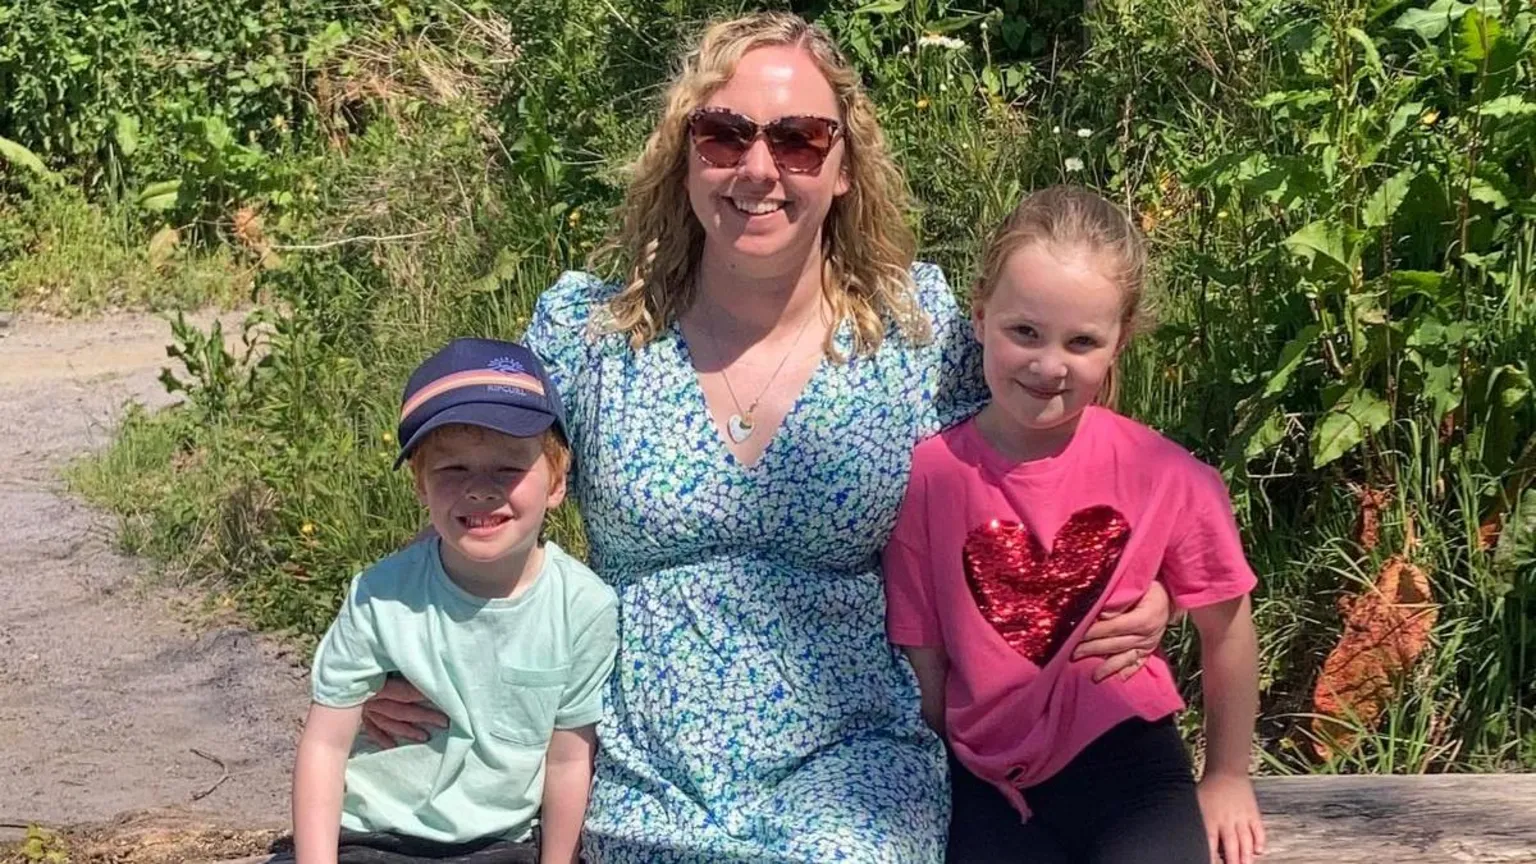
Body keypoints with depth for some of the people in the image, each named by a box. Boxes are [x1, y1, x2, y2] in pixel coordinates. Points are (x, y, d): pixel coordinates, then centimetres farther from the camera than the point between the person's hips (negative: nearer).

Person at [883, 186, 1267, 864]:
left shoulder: (1166, 477, -10)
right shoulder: (927, 477, -9)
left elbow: (1225, 629, 4)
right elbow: (922, 662, -2)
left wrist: (1226, 779, 13)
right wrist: (930, 795, 1)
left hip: (1126, 767, 0)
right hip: (987, 782, 0)